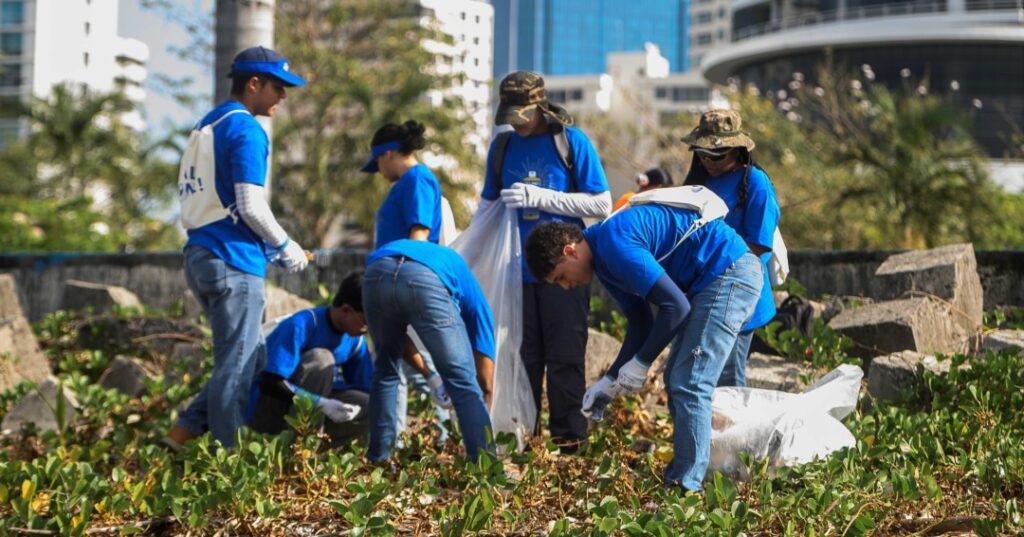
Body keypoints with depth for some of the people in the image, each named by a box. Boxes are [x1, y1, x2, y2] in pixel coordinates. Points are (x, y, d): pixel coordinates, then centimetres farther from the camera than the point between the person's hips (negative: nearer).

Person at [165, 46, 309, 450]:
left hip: (199, 255, 9)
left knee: (252, 356, 16)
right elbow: (251, 206, -17)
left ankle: (183, 433, 11)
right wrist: (285, 246, -1)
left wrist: (269, 249, 21)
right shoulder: (246, 130, -10)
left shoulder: (207, 125, 19)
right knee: (236, 366, -4)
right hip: (234, 262, -9)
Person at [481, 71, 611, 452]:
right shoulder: (502, 146, 11)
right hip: (517, 269, 4)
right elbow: (488, 205, 19)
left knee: (564, 357, -1)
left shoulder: (572, 142, -2)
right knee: (523, 356, 8)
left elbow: (601, 205, -5)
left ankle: (569, 438, 6)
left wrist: (539, 197, -13)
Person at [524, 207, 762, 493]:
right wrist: (610, 380, 12)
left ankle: (686, 488, -12)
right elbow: (641, 322, 19)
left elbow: (675, 306, -21)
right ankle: (679, 476, 18)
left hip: (730, 273, -11)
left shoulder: (615, 244, -20)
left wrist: (640, 363, -11)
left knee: (688, 386, -13)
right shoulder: (604, 260, 12)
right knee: (676, 381, 14)